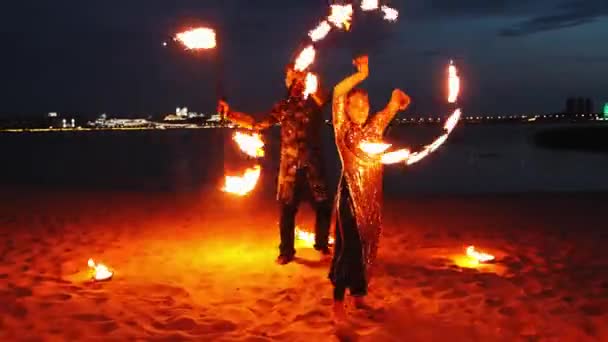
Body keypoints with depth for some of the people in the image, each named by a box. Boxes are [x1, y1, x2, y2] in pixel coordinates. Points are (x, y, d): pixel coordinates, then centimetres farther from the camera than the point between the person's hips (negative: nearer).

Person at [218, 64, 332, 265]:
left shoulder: (313, 101, 1)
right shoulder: (282, 107, 9)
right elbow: (258, 124, 7)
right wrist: (230, 114, 1)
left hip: (313, 165, -2)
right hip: (289, 166, 2)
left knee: (323, 207, 4)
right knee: (287, 210, 6)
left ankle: (322, 245, 26)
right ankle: (286, 251, 21)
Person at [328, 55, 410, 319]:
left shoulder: (375, 127, 8)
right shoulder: (343, 129, -4)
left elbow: (396, 105, 13)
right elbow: (337, 93, -15)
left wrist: (397, 97, -8)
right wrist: (361, 74, -13)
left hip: (373, 196, 5)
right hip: (350, 194, -5)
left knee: (367, 247, 11)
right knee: (348, 246, -8)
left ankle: (359, 296, 24)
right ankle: (338, 301, 1)